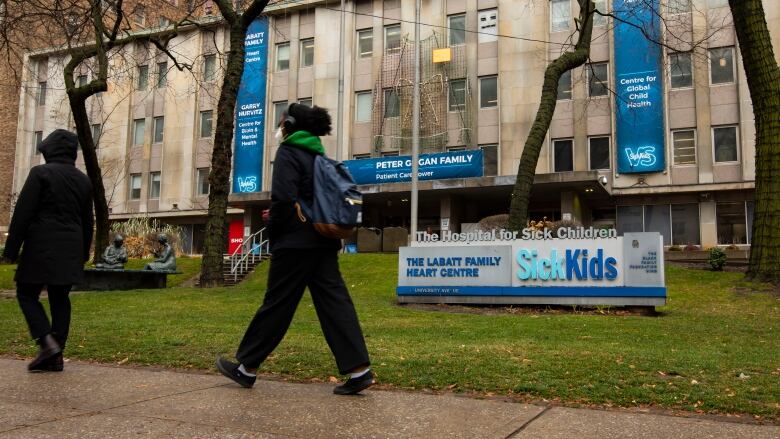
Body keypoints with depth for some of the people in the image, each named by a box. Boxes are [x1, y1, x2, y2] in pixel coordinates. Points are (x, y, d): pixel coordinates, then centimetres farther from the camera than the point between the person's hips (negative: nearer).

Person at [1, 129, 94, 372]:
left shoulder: (41, 173, -6)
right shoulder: (83, 180, 12)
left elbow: (23, 213, -10)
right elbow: (87, 221, 16)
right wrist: (83, 254, 23)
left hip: (41, 247, -5)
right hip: (70, 249, 5)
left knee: (27, 294, 5)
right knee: (60, 298, 9)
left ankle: (47, 342, -13)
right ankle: (56, 356, 9)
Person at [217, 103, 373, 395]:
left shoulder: (288, 153, -6)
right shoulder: (318, 155, 18)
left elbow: (284, 198, -18)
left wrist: (273, 235, -4)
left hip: (296, 243, -7)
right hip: (324, 243, 8)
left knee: (276, 305, 2)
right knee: (334, 303, 3)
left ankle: (246, 367, 16)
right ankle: (359, 369, -2)